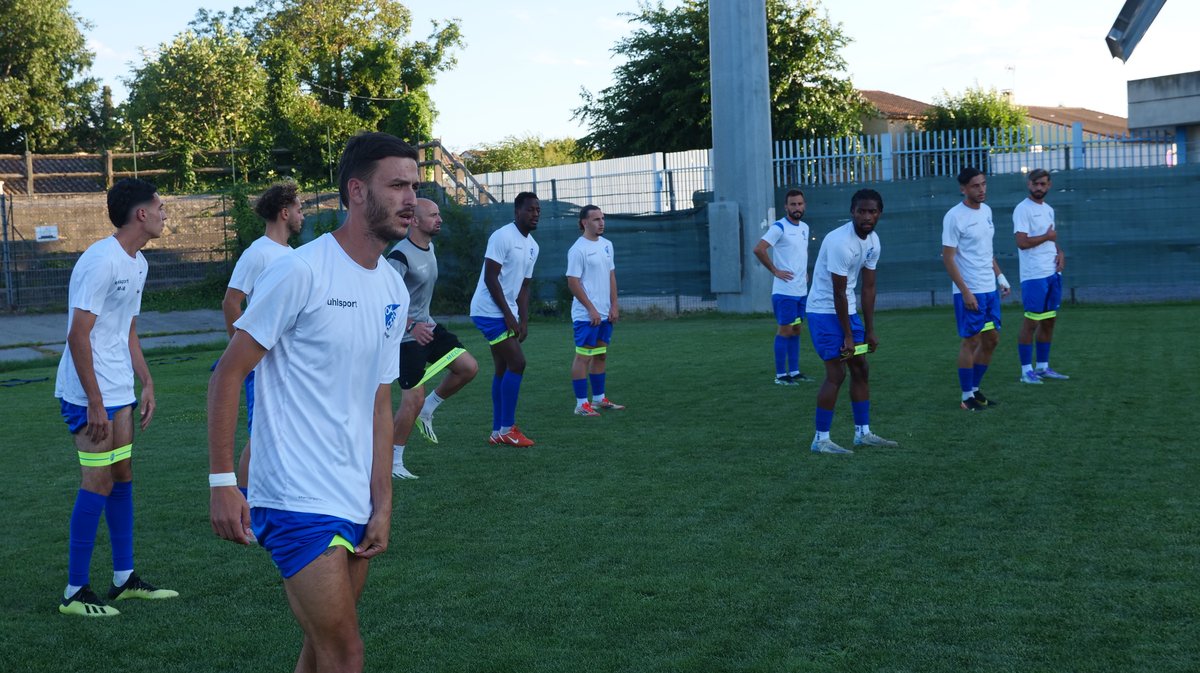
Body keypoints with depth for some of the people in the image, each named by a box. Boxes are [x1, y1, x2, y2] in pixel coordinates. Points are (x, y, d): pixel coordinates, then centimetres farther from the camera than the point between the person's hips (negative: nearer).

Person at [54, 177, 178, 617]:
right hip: (91, 395, -9)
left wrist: (147, 384, 16)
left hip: (119, 392, 9)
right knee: (98, 483, -7)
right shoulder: (101, 261, -18)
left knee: (122, 477, 13)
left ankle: (125, 579, 23)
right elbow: (78, 336, -20)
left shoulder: (137, 263, 12)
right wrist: (95, 402, -21)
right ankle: (75, 592, 2)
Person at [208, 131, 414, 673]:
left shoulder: (394, 290, 10)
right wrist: (221, 481, -15)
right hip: (298, 502, -7)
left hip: (355, 506, 8)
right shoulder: (301, 271, -13)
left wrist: (382, 506, 10)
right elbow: (228, 373, -10)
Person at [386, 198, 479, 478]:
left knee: (468, 367, 3)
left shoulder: (429, 248, 7)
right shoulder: (400, 256, -22)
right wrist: (412, 326, -35)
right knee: (414, 399, -8)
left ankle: (426, 411, 20)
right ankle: (392, 462, 6)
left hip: (426, 326, 9)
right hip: (407, 336, -9)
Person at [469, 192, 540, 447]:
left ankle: (497, 432, 15)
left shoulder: (532, 246, 14)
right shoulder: (503, 237, -14)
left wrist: (524, 320, 6)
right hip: (490, 311, -9)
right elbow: (490, 277, -18)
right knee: (516, 363, -13)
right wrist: (508, 315, -18)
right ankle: (507, 430, -7)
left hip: (506, 314, 9)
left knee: (504, 369, 10)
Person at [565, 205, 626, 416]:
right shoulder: (578, 249, -13)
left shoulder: (606, 245, 11)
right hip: (586, 315, -8)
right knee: (583, 357, -5)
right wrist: (591, 310, -16)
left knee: (601, 355, 14)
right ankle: (581, 404, -1)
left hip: (605, 313, 8)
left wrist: (614, 306, 8)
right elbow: (573, 282, -15)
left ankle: (599, 399, 24)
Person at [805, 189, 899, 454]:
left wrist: (870, 330, 5)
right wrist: (847, 336, -17)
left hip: (848, 310, 9)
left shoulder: (873, 241, 2)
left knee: (861, 369, 10)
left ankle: (863, 432, 19)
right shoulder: (840, 242, -25)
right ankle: (821, 440, -3)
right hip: (825, 311, -9)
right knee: (836, 374, -10)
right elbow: (839, 293, -21)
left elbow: (868, 288, 7)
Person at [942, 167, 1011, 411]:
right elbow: (948, 258, -15)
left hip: (990, 289, 8)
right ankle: (967, 397, 8)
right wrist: (965, 292, -19)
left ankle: (975, 389, 23)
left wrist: (1000, 276, 14)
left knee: (991, 339, 11)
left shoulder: (986, 211, 10)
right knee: (971, 341, -2)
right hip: (969, 292, -8)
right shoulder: (954, 217, -14)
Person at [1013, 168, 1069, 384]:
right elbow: (1022, 242, -20)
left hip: (1053, 273, 8)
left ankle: (1043, 367, 20)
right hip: (1034, 275, -8)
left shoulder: (1048, 210, 16)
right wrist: (1047, 237, -8)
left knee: (1049, 321, 11)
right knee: (1031, 322, -6)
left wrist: (1060, 253, 4)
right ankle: (1026, 371, 0)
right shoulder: (1022, 209, -10)